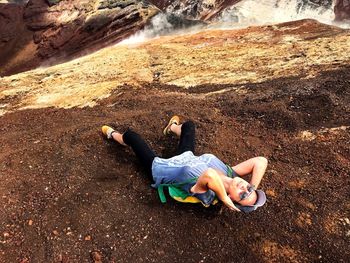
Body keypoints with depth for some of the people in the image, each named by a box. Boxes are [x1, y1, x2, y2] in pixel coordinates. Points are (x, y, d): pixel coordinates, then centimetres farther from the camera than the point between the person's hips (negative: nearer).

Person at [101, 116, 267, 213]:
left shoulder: (207, 193, -45)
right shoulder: (230, 174, -29)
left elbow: (209, 175, -68)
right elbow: (261, 161, -33)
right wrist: (254, 191, -38)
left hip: (158, 168, -5)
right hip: (186, 157, 5)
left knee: (130, 135, 12)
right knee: (188, 124, 25)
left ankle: (113, 135, 51)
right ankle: (172, 128, 64)